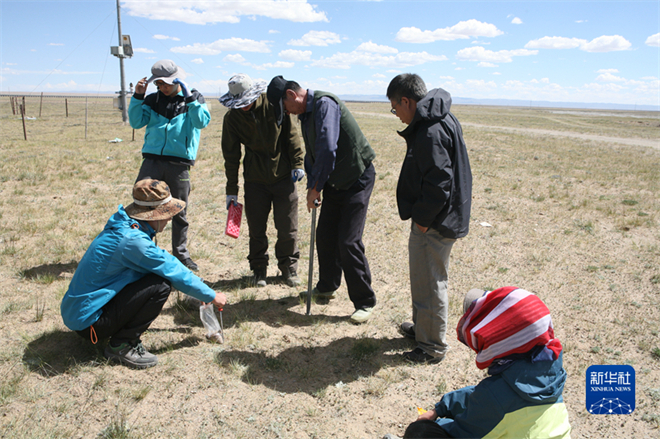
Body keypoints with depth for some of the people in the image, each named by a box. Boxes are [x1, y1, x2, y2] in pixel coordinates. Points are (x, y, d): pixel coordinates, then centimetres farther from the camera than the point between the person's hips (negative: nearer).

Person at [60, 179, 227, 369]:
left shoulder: (124, 227, 6)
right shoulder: (132, 240, -24)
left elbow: (167, 262, 17)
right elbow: (174, 272, -15)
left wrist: (200, 292, 21)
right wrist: (212, 296, -1)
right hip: (88, 321, -9)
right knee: (160, 285, -20)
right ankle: (121, 346, -7)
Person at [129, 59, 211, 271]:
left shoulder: (194, 98, 7)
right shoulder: (153, 100, 13)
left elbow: (202, 121, -12)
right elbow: (136, 122, 4)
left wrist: (189, 97, -18)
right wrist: (137, 97, -4)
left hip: (179, 164, -2)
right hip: (152, 160, 2)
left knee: (179, 212, 6)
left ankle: (181, 254, 20)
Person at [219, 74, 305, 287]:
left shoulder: (273, 105, -7)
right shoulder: (232, 118, -3)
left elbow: (291, 134, 2)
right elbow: (231, 155, 2)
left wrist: (297, 164, -2)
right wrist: (231, 190, 2)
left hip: (283, 175, -1)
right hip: (255, 179, 1)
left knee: (287, 227, 2)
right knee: (256, 228, 4)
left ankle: (289, 267, 19)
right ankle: (259, 269, 21)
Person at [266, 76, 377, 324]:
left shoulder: (324, 104, -19)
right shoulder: (305, 114, 11)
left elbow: (327, 149, -27)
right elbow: (311, 153, 18)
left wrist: (315, 187, -19)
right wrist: (312, 186, 6)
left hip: (357, 179, -9)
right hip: (334, 181, 9)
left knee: (348, 241, -11)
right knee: (325, 237, 13)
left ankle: (365, 302, 2)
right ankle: (327, 287, 33)